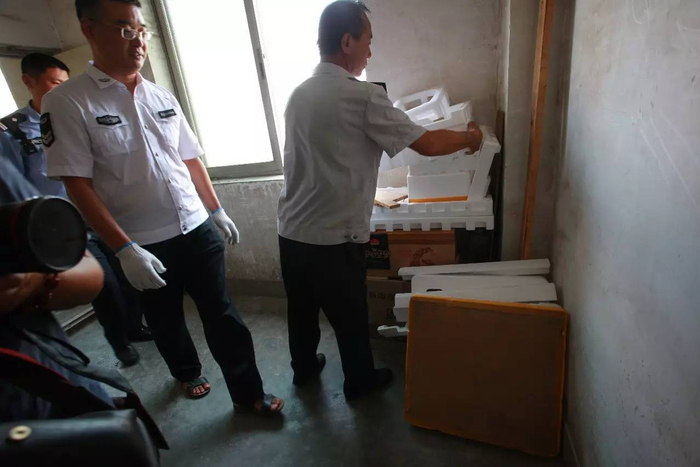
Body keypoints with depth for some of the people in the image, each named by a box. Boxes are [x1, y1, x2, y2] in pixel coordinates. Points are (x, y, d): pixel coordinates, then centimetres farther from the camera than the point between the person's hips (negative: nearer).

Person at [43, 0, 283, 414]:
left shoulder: (163, 97, 6)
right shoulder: (67, 102, -7)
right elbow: (78, 185, -12)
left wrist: (217, 211, 11)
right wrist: (125, 249, -19)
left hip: (198, 229, 3)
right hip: (143, 244, -2)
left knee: (223, 316, 7)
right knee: (166, 321, 19)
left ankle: (248, 393, 24)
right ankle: (188, 373, 48)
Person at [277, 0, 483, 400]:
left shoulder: (299, 94, 7)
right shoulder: (363, 97, -16)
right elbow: (427, 144, -11)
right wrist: (469, 137, 9)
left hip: (291, 232, 7)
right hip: (334, 240, -7)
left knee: (301, 310, 25)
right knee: (350, 318, 16)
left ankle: (304, 368, 49)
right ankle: (360, 380, 41)